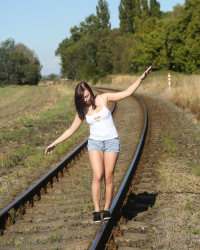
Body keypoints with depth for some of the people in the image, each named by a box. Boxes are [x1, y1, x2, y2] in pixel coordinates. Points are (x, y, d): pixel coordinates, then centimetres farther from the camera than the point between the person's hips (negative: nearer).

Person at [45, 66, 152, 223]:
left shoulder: (104, 99, -3)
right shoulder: (83, 110, 3)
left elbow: (127, 93, -3)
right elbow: (71, 130, 9)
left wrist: (141, 78, -12)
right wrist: (54, 144, 6)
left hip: (112, 141, -1)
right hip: (95, 143, 1)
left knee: (109, 177, -2)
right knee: (98, 176, -14)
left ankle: (107, 209, 12)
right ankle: (97, 211, -5)